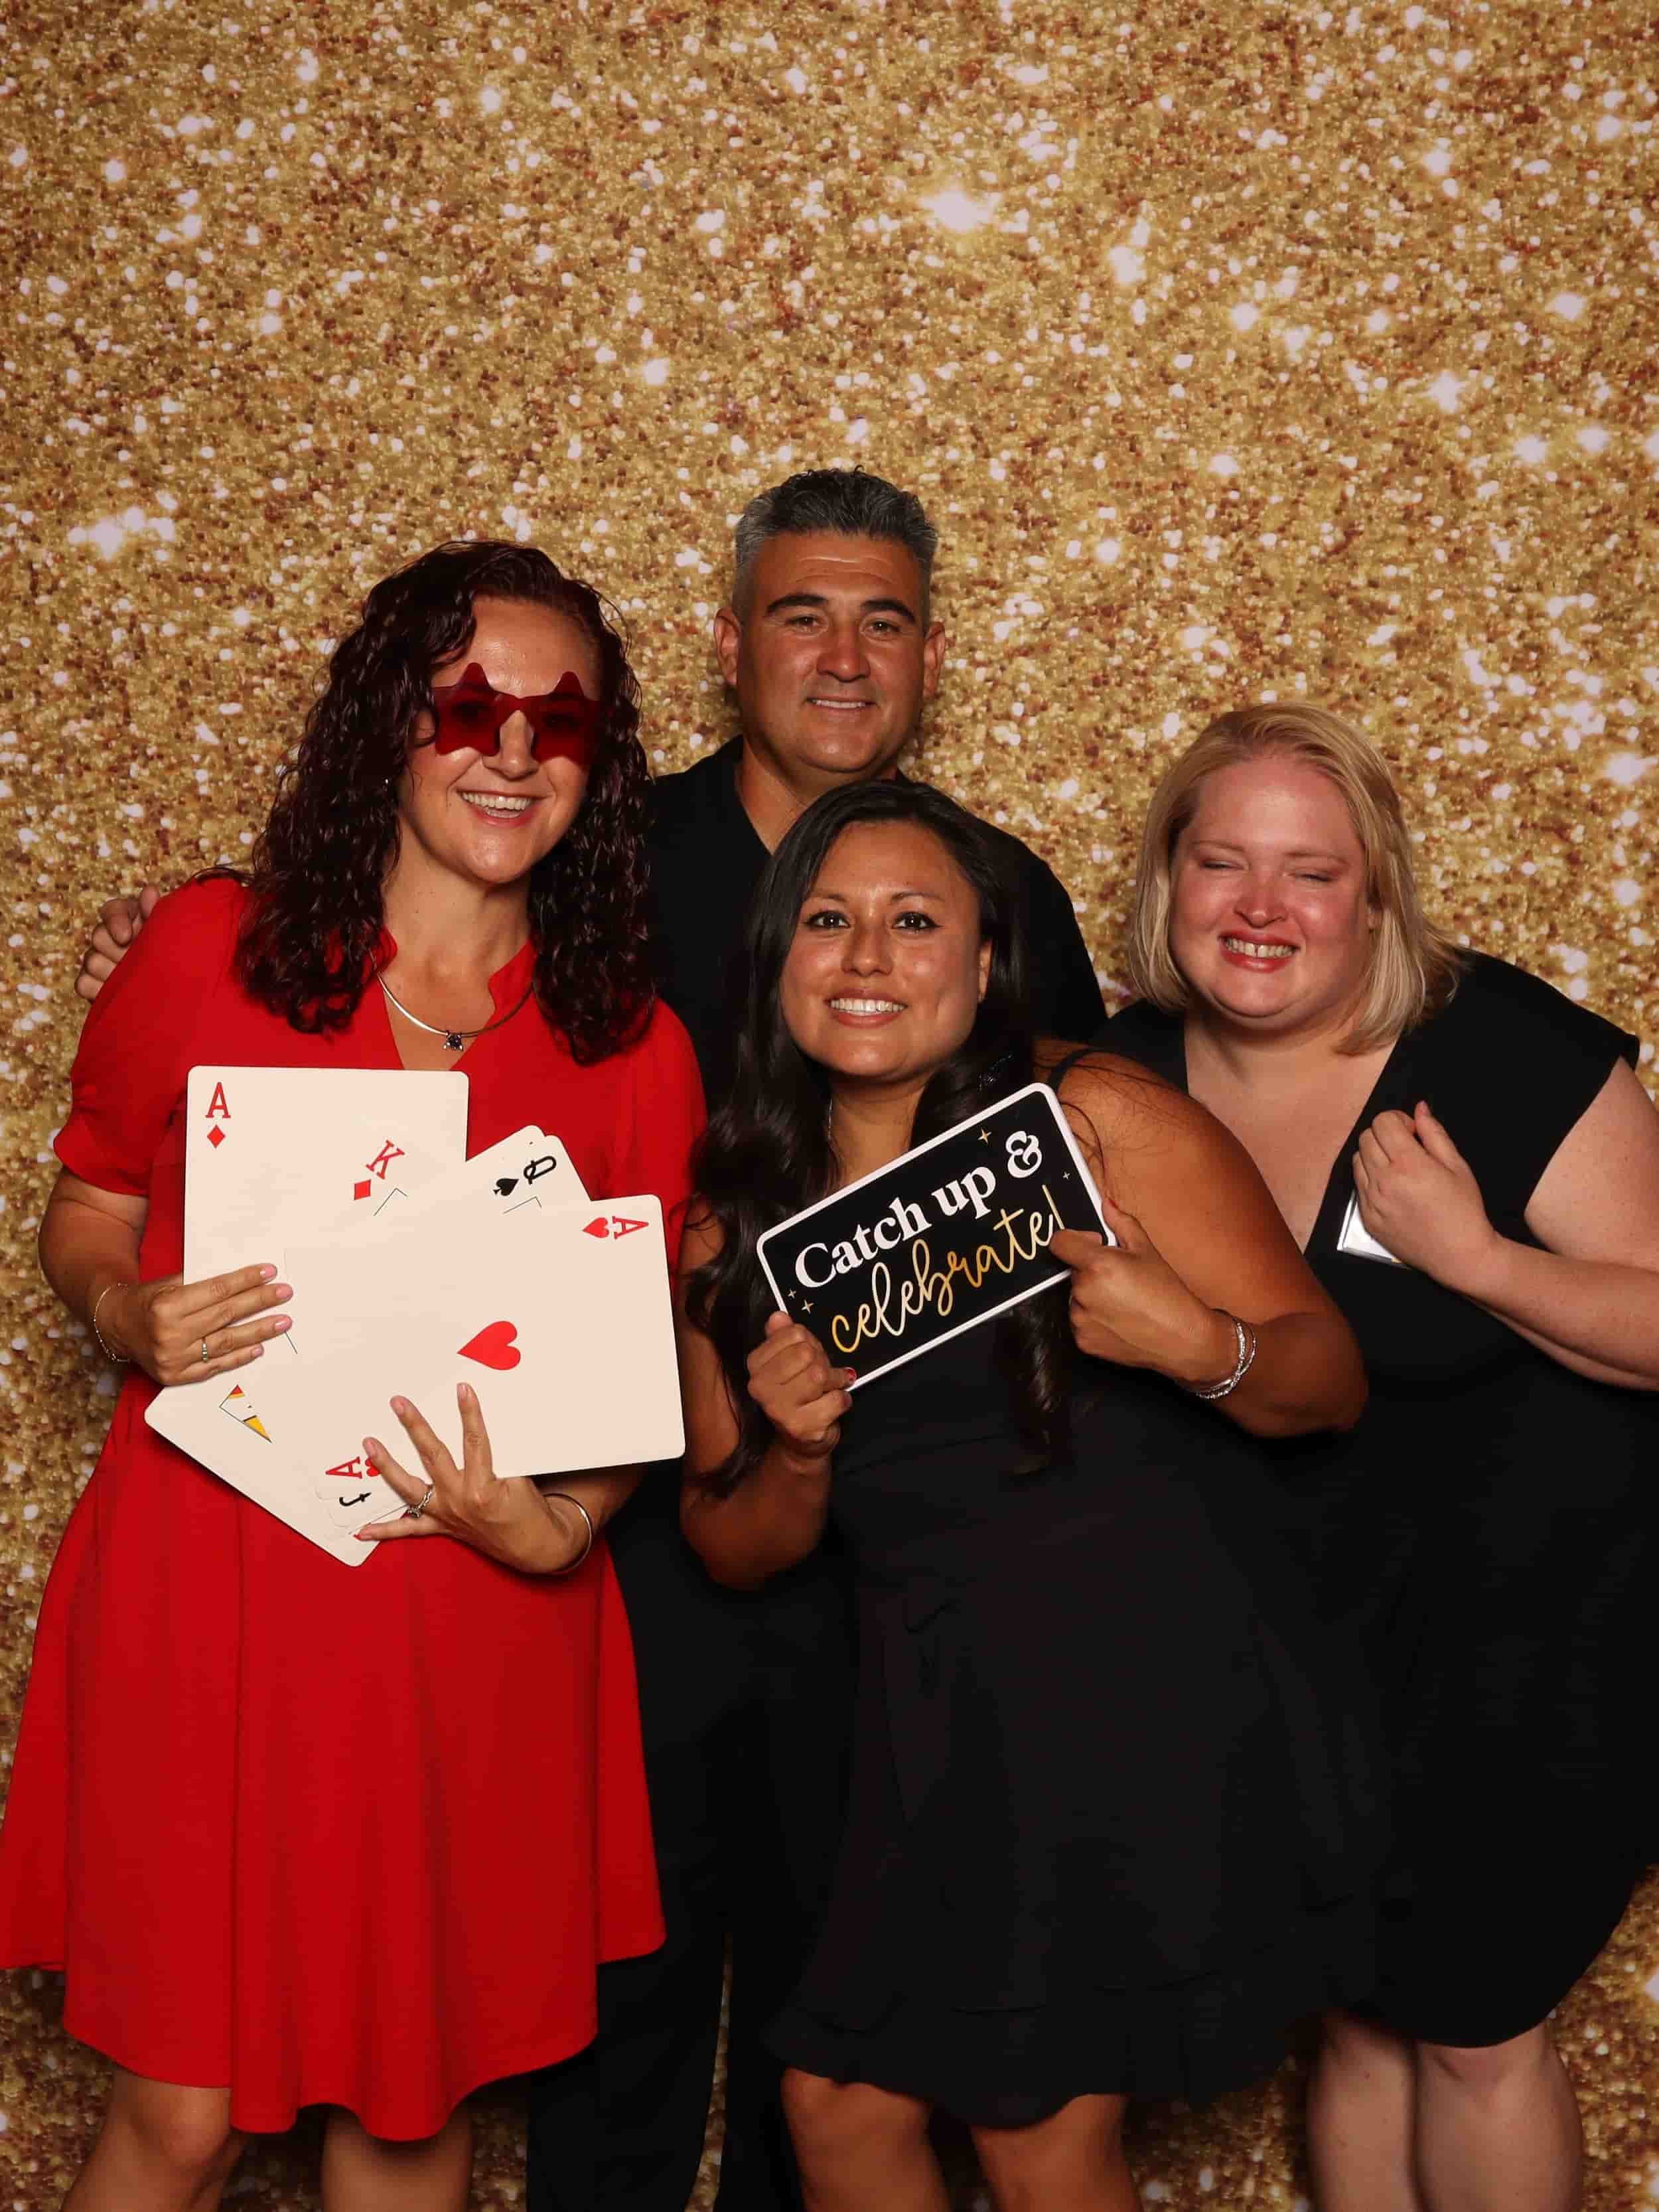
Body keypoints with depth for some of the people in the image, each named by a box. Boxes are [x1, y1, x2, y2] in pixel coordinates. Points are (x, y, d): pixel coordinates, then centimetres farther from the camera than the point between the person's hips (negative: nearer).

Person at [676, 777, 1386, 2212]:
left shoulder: (1098, 1120, -8)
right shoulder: (739, 1220, 5)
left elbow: (1331, 1379, -6)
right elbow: (736, 1552, 10)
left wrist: (1201, 1348, -27)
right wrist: (795, 1448, -11)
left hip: (1158, 1694, -4)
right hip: (943, 1717, 5)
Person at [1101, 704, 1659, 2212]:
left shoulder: (1504, 1056, -20)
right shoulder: (1129, 1078, -5)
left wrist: (1469, 1252, -30)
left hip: (1530, 1627, -4)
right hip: (1311, 1642, 4)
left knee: (1474, 2023, 7)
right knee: (1360, 2007, 17)